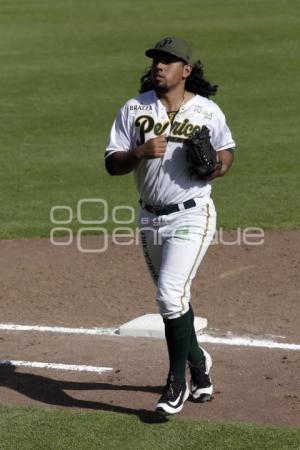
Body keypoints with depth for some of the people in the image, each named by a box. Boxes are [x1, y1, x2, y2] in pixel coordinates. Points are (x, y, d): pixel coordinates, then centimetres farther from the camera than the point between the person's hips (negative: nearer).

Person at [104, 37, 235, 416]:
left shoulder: (207, 111, -4)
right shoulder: (134, 109, 1)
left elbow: (226, 148, 13)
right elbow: (112, 164, -3)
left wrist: (221, 166, -10)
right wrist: (141, 152, -22)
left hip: (192, 216, -4)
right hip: (150, 218, 4)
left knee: (171, 295, -18)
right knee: (172, 298, 17)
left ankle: (178, 382, -5)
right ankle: (197, 360, 41)